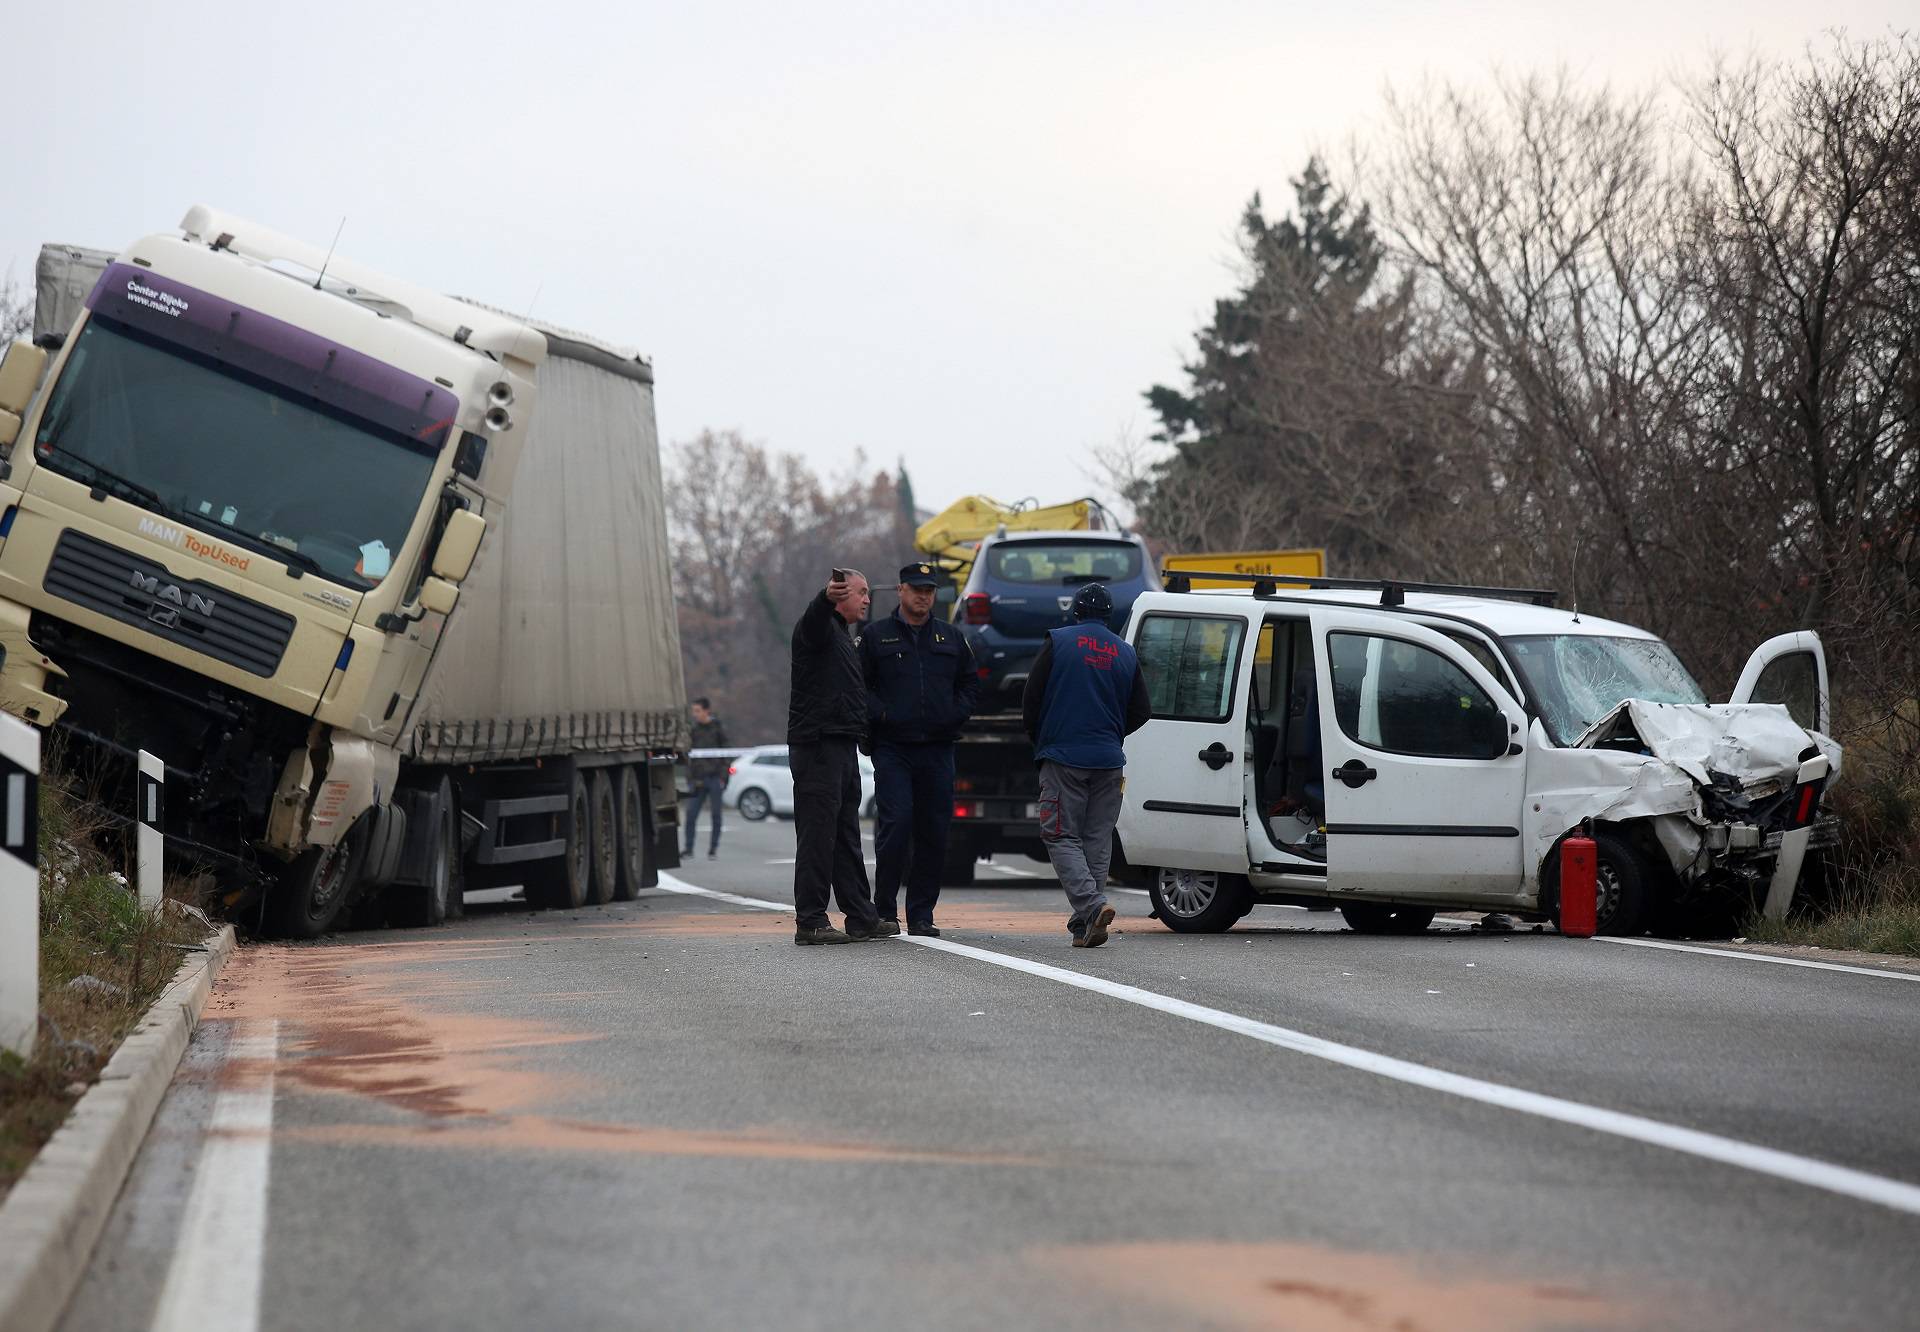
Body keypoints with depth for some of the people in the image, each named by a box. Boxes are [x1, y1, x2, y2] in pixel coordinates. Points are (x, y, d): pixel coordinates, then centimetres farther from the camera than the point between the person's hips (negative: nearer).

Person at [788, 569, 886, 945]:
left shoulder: (842, 636, 25)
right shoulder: (820, 627, -6)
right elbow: (814, 616, -32)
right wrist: (828, 597, -54)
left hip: (842, 745, 10)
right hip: (817, 745, -10)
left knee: (847, 836, 13)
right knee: (818, 834, -11)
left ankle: (861, 917, 18)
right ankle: (810, 922, -12)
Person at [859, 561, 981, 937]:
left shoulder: (951, 638, 15)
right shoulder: (876, 637, 6)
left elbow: (970, 683, 18)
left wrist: (955, 715, 2)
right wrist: (880, 713, -12)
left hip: (937, 749, 4)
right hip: (893, 748, -3)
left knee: (934, 833, 2)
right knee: (896, 825, -13)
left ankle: (921, 914, 9)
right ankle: (884, 910, -2)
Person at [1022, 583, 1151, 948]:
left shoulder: (1059, 642, -2)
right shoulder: (1125, 652, 9)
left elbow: (1031, 700, -2)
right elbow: (1141, 712, 10)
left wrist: (1040, 741, 15)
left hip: (1064, 757, -4)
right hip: (1109, 760, 4)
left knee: (1061, 837, -2)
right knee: (1098, 839, 9)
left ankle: (1092, 904, -23)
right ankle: (1085, 926, 6)